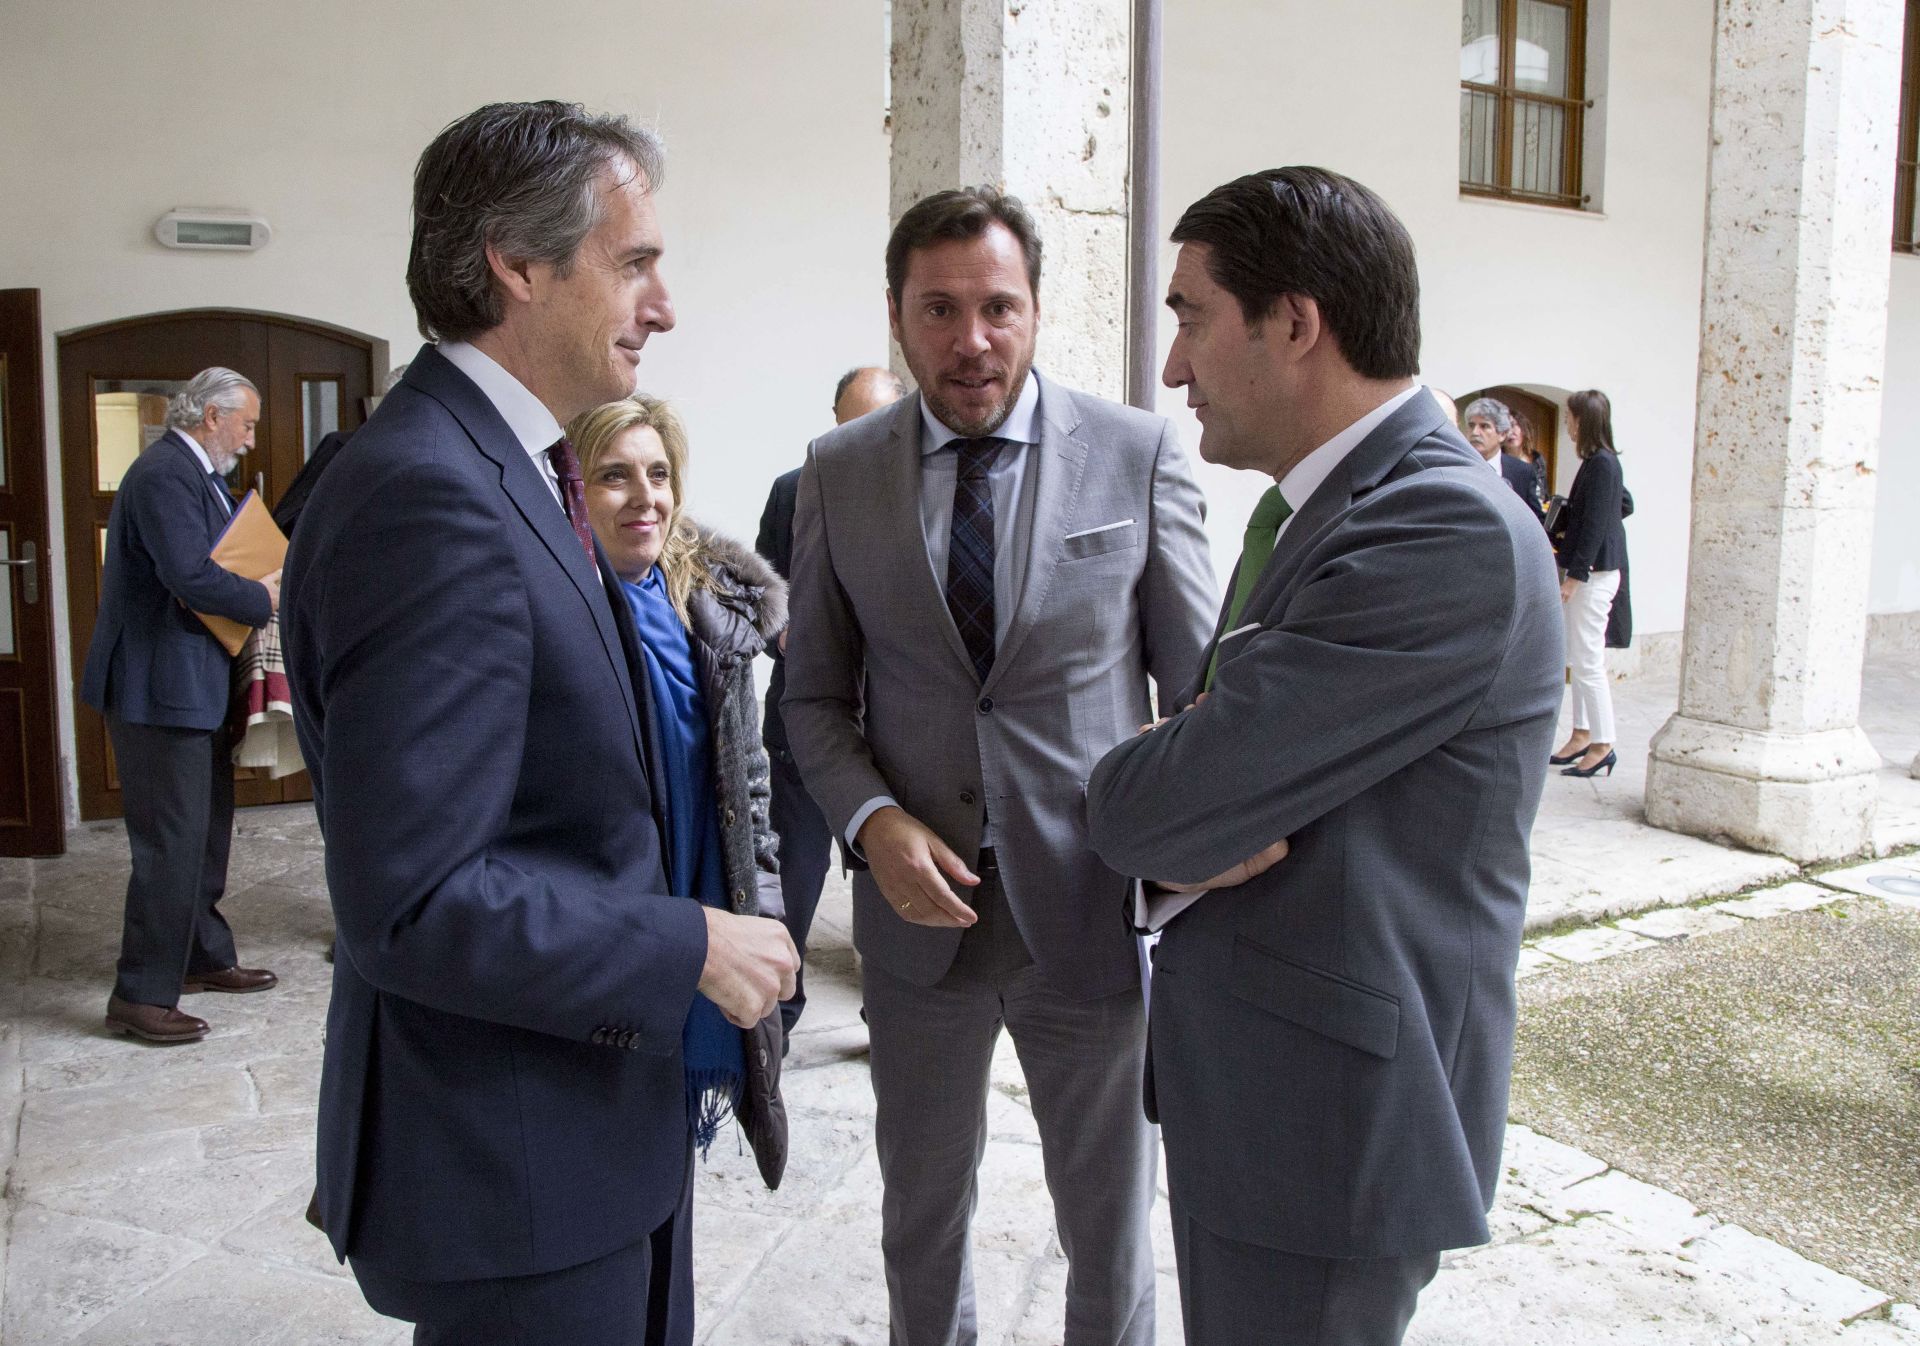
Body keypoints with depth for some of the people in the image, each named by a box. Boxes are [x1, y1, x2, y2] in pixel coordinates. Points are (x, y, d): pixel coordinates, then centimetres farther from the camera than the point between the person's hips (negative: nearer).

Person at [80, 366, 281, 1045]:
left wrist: (267, 578, 3)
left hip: (188, 685, 11)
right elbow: (191, 576, -27)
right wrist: (265, 597, -13)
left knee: (206, 829, 19)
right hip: (159, 688, -11)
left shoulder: (192, 473, 16)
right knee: (170, 843, -5)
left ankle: (204, 957, 32)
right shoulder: (166, 473, -18)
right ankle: (140, 997, 4)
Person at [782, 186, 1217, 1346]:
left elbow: (1202, 683, -2)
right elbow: (817, 696, 5)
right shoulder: (839, 472, 0)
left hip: (1093, 908, -2)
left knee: (1111, 1217, 16)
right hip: (919, 906, 2)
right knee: (922, 1206, 22)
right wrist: (873, 821, -12)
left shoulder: (1139, 453, -6)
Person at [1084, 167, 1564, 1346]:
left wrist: (1124, 797, -4)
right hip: (1251, 1078, 9)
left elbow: (1156, 805, -26)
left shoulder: (1451, 532, -24)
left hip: (1332, 1115, -9)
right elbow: (1218, 729, 10)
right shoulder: (1310, 506, 9)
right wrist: (1187, 819, -11)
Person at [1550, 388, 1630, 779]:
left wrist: (1574, 576, -19)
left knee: (1587, 661, -6)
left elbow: (1595, 524, -19)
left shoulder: (1602, 464, -15)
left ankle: (1602, 746, 0)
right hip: (1586, 570, 10)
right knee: (1579, 659, 14)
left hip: (1595, 572, -10)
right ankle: (1582, 735, 22)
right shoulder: (1597, 461, 13)